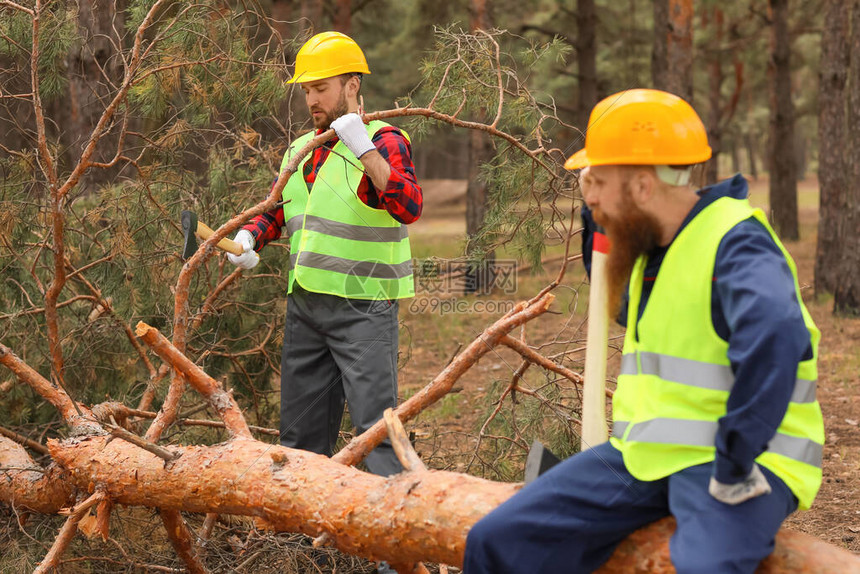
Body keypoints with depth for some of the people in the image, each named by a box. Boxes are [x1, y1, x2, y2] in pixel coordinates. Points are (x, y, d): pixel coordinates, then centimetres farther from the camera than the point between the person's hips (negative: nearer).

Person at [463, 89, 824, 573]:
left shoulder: (735, 243, -17)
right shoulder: (650, 247, 13)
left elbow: (775, 332, -37)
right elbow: (620, 303, 37)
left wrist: (733, 466, -34)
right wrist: (597, 222, 19)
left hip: (741, 463, -8)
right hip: (646, 454, 8)